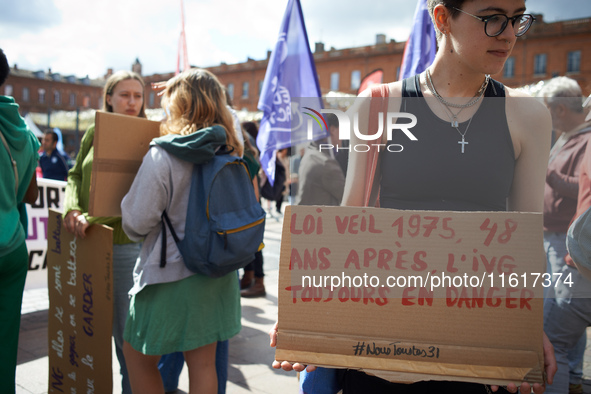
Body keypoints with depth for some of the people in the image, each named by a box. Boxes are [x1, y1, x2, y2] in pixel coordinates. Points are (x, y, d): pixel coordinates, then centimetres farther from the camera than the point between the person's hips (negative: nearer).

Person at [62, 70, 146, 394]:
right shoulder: (94, 133, 9)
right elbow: (75, 175, 12)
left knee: (126, 330, 4)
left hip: (127, 243, -5)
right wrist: (72, 208, -7)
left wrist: (94, 217, -21)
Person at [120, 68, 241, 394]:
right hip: (216, 273, 6)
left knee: (138, 357, 16)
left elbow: (136, 223, -14)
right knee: (203, 362, 16)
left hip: (170, 274, -6)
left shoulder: (162, 156, -18)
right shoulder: (230, 154, -1)